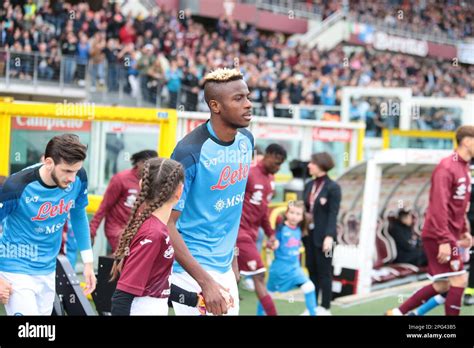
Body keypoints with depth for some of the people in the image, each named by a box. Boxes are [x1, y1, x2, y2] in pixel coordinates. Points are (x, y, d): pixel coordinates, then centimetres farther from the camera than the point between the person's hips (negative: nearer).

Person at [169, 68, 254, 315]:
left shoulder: (246, 140, 3)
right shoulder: (190, 152, -19)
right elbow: (167, 224, -19)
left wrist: (232, 256, 17)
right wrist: (205, 281, -23)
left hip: (225, 268, 7)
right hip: (192, 269, -7)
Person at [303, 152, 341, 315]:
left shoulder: (333, 187, -9)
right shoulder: (309, 185, 10)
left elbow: (333, 214, -14)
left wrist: (329, 236, -21)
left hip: (323, 235, -6)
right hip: (309, 233, 6)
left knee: (324, 272, 2)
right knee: (312, 271, 12)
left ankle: (325, 308, 10)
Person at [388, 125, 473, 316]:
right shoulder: (447, 167, -16)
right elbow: (439, 206, -22)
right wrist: (444, 240, -25)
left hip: (450, 234, 9)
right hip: (439, 235, -9)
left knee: (442, 285, 11)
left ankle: (397, 312, 19)